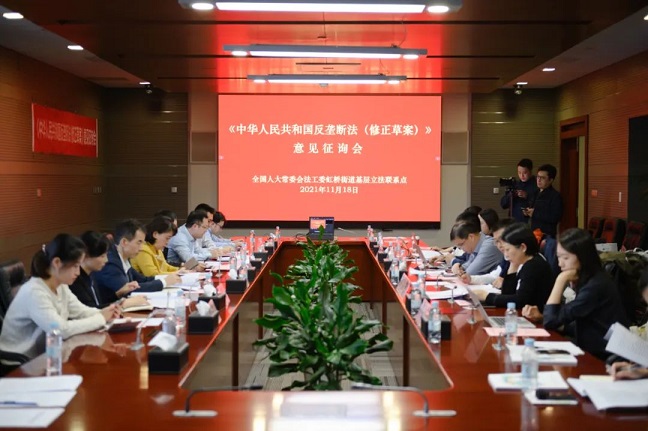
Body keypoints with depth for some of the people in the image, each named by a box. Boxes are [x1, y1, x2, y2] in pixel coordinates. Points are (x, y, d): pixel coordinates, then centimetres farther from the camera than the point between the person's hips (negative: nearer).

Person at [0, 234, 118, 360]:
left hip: (42, 354, 8)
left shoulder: (61, 286, 1)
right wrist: (100, 319, -22)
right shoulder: (34, 292, -26)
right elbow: (62, 330, -31)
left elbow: (80, 311, 10)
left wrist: (102, 313, -11)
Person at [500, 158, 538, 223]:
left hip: (530, 223, -4)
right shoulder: (514, 184, 11)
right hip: (514, 222, 4)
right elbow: (503, 204, 9)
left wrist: (527, 196, -21)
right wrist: (510, 196, -10)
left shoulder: (537, 186, -4)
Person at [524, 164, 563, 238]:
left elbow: (555, 218, -20)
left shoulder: (555, 196, -10)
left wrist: (535, 213, -17)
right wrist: (527, 212, 4)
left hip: (547, 235, -7)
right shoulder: (536, 193, 15)